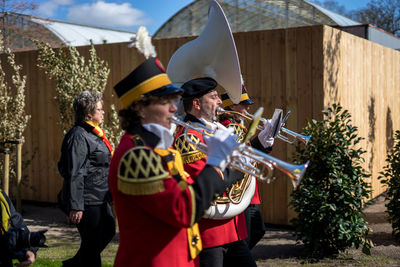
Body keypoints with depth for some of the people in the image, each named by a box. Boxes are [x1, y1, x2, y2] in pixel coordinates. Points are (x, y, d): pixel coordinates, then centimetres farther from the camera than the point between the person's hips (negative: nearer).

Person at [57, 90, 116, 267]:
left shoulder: (93, 133, 14)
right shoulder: (78, 136, -17)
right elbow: (74, 174, -22)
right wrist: (76, 206, -26)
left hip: (99, 198, 10)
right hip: (87, 201, -10)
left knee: (108, 231, 19)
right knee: (92, 243, -1)